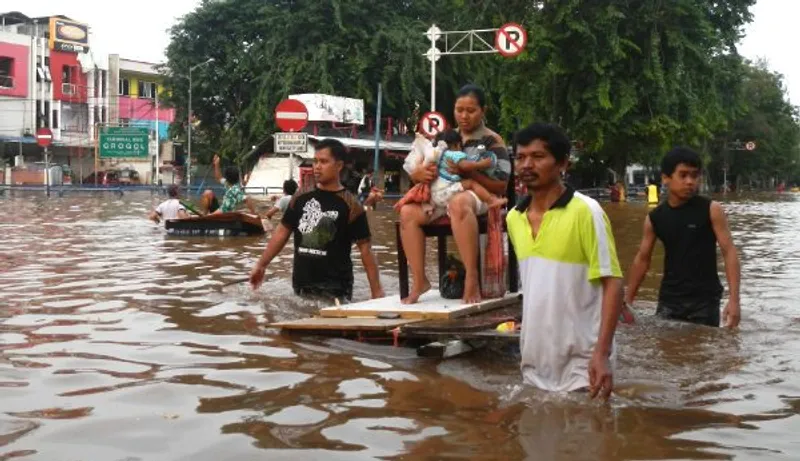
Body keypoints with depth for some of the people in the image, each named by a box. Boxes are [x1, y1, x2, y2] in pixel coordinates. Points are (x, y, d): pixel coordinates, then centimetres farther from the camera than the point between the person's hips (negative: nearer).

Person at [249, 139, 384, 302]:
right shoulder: (301, 198, 4)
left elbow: (365, 248, -8)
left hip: (335, 288, -4)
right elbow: (282, 232, 13)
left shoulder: (350, 205, -8)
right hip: (302, 285, 5)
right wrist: (261, 265, 12)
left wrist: (376, 290, -11)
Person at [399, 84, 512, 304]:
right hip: (442, 194, 5)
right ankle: (419, 280, -20)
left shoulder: (492, 141, 6)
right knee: (408, 212, -25)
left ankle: (472, 277, -39)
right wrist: (419, 173, -11)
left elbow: (501, 187, -4)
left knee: (458, 203, -41)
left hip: (479, 195, -5)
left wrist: (468, 172, -17)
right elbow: (412, 168, 15)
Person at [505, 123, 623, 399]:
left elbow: (612, 283, -14)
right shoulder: (513, 218, 7)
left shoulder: (585, 212, -12)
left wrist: (602, 355, -22)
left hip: (580, 366, -6)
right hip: (534, 366, 6)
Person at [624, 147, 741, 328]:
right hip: (669, 299, 3)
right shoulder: (655, 218, 0)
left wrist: (734, 300, -18)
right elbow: (642, 259, 10)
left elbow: (729, 252, -9)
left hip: (705, 299, -3)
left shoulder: (711, 210, -8)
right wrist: (627, 300, 10)